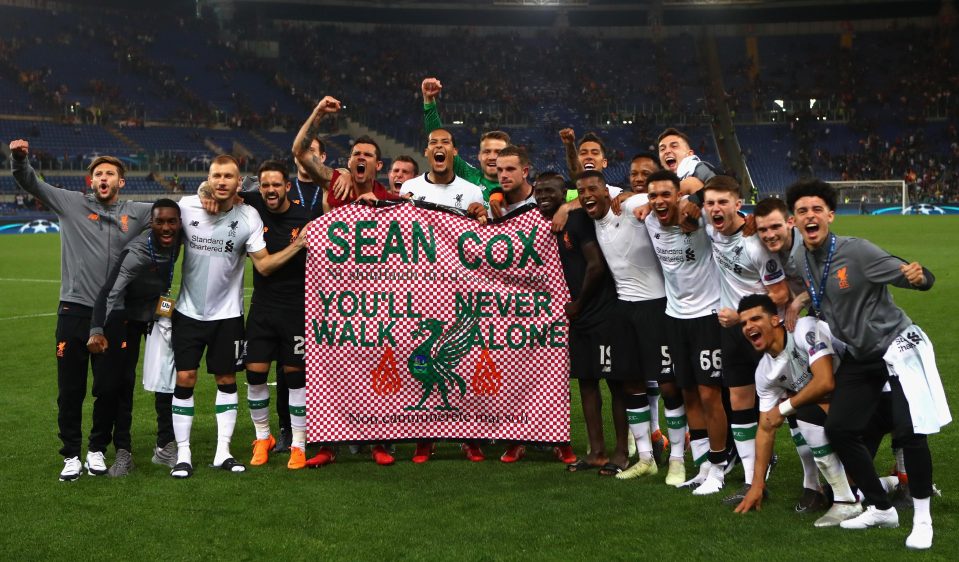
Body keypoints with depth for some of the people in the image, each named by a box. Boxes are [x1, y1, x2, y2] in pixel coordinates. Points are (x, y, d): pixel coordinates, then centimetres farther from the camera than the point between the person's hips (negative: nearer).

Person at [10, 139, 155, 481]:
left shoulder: (136, 213, 6)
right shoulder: (71, 204, 5)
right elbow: (30, 183, 2)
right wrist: (20, 159, -18)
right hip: (74, 311, 0)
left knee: (108, 389, 7)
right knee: (70, 390, 6)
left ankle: (97, 450, 25)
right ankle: (71, 455, 20)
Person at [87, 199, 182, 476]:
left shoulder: (176, 240, -17)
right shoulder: (136, 254, -34)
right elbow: (109, 292, -41)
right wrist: (97, 330, -52)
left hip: (160, 311, 5)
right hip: (127, 316, -5)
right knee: (122, 381, -6)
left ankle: (165, 447, 14)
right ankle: (123, 452, 1)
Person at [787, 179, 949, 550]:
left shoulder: (856, 250, -20)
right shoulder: (800, 262, -3)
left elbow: (924, 280, -20)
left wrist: (918, 277, -42)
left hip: (897, 345, -6)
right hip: (859, 356, 7)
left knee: (908, 432, -13)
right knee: (839, 430, 1)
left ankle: (922, 519, 7)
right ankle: (881, 509, 18)